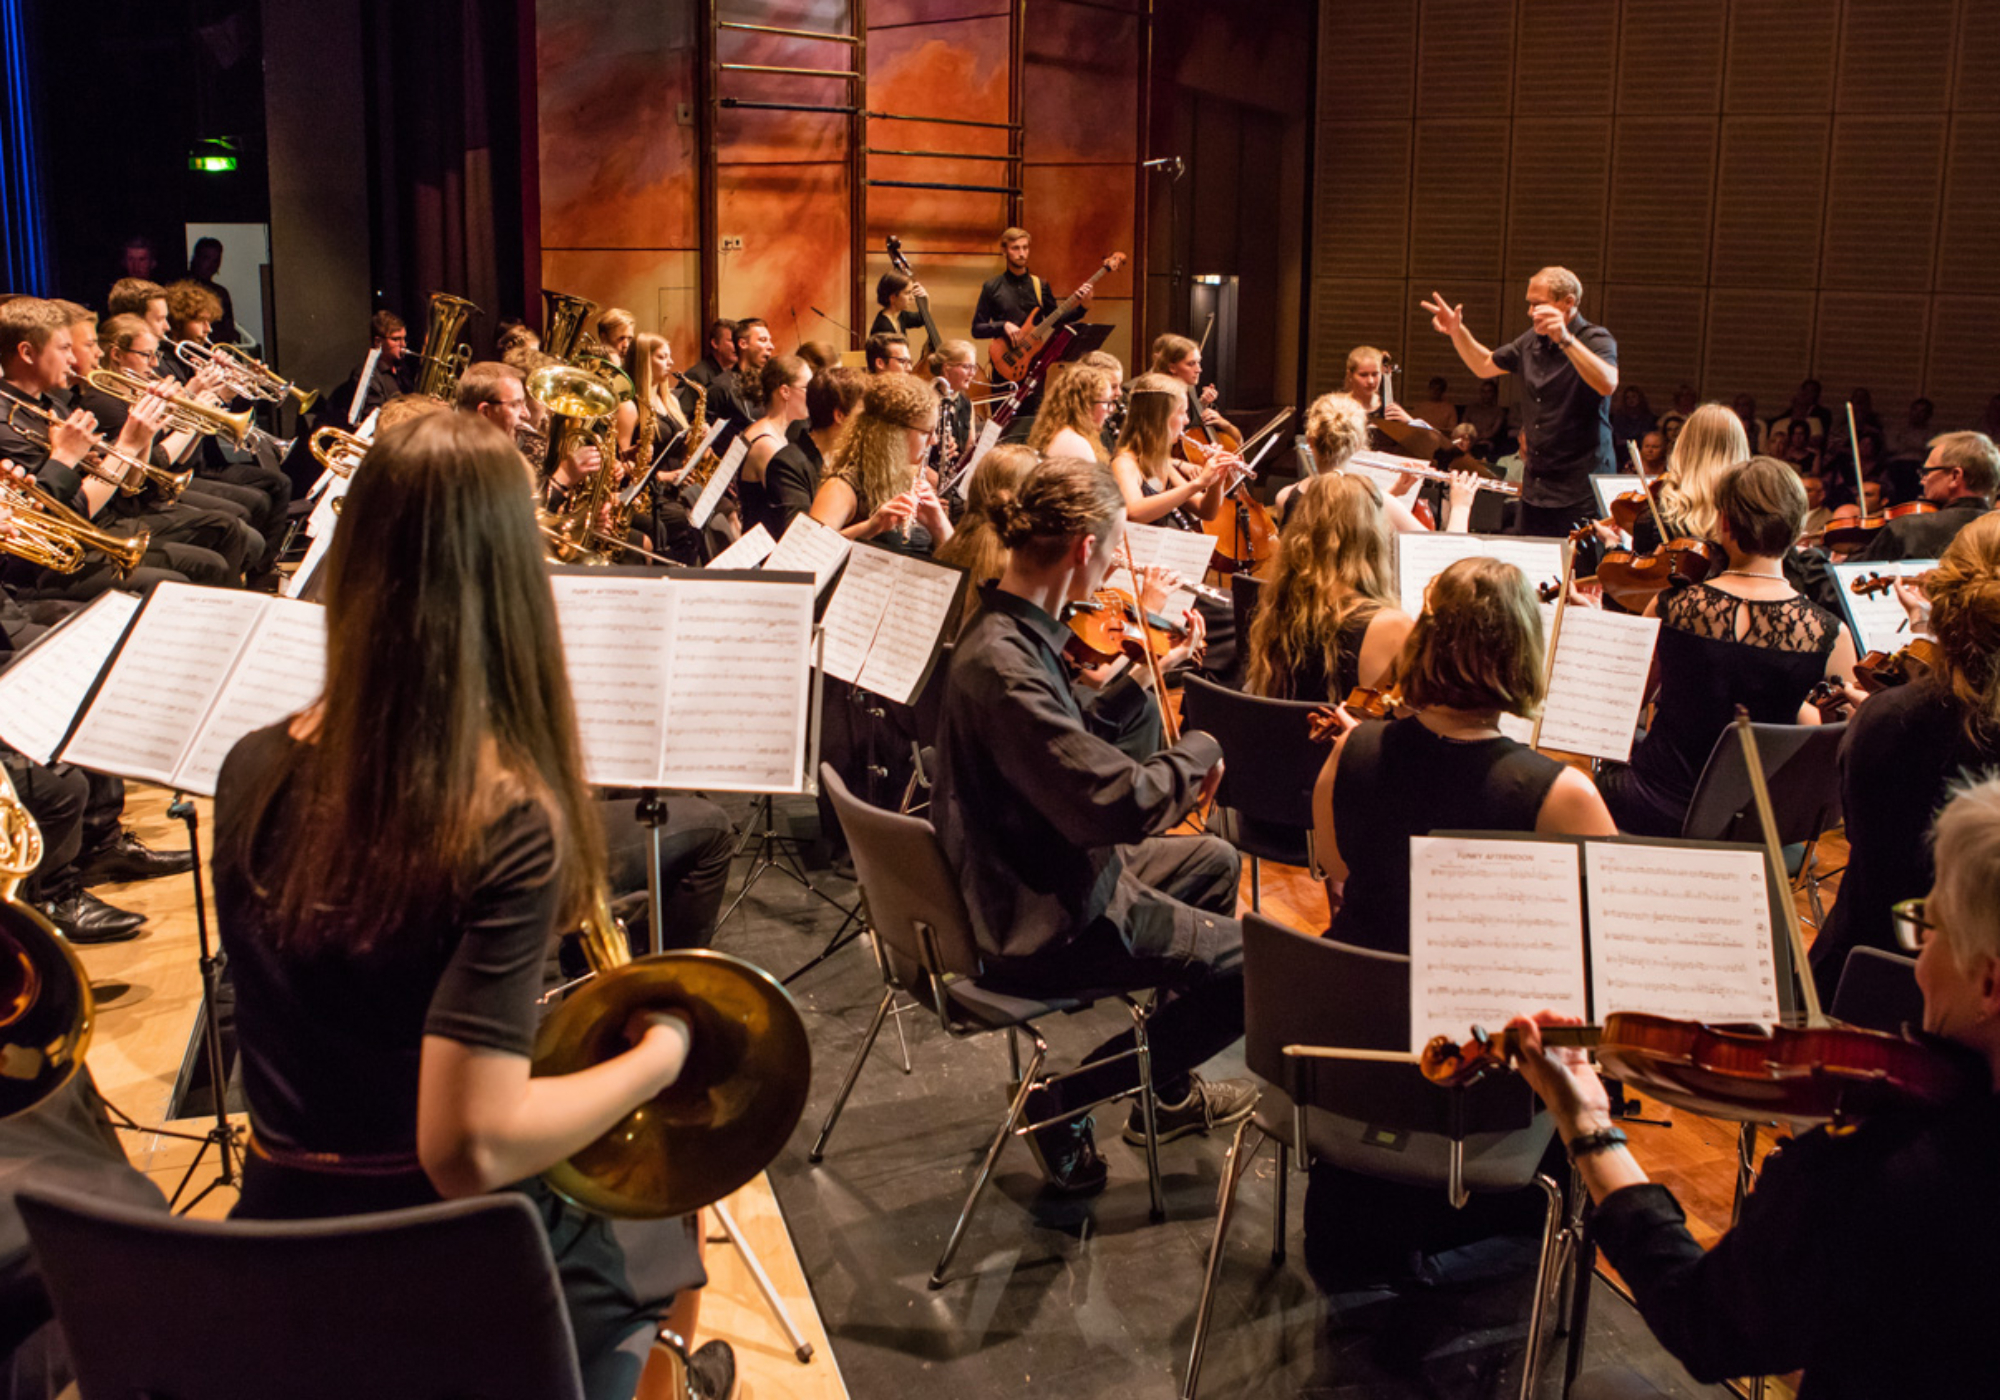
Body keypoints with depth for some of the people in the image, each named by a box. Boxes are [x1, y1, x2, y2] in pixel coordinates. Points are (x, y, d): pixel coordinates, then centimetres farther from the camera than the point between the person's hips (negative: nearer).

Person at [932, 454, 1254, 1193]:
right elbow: (1119, 800, -36)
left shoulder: (1012, 628, 0)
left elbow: (1075, 749, 12)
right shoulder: (1000, 664, -31)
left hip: (1055, 868, 10)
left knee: (1214, 861, 26)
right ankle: (1066, 1102, 7)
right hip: (1045, 923, -10)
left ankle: (1168, 1091, 34)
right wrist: (1199, 749, -18)